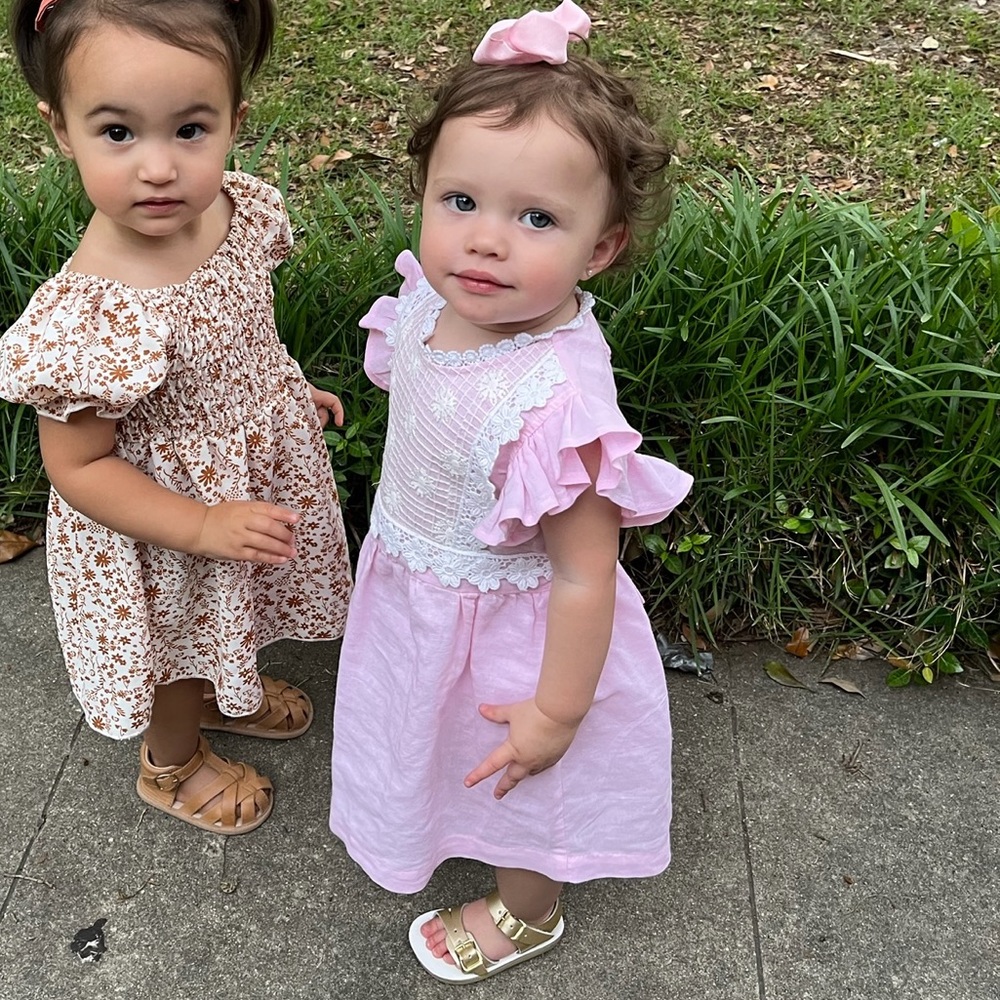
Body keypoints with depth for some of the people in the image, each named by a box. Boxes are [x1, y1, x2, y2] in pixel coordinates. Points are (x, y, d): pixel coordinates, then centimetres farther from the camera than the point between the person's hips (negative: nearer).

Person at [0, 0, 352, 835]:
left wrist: (292, 389, 8)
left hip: (258, 470, 6)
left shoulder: (246, 212, -18)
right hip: (165, 531, -6)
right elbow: (78, 468, -24)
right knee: (182, 646, 23)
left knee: (227, 627, 33)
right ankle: (173, 765, 55)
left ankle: (227, 694, 67)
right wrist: (206, 527, -28)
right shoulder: (84, 321, -37)